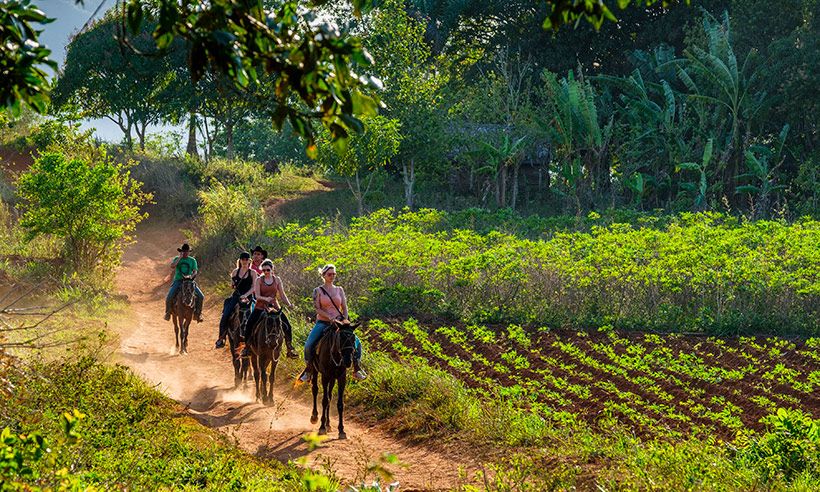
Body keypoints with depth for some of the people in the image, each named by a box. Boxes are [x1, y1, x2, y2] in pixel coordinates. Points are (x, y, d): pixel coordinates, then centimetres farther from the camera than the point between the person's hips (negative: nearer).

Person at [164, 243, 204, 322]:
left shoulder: (192, 260, 6)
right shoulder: (177, 258, 3)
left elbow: (195, 271, 2)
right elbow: (172, 266, -16)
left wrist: (191, 276, -20)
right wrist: (180, 258, -17)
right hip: (178, 280, -1)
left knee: (201, 296, -15)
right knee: (169, 297, -23)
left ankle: (197, 313, 2)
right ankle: (167, 312, 2)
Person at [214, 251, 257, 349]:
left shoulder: (252, 273, 4)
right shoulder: (235, 271, 11)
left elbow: (254, 287, -2)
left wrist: (245, 295, -16)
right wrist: (233, 285, -4)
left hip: (248, 296, -2)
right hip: (236, 296, 2)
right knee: (225, 315, -15)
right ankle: (221, 338, -6)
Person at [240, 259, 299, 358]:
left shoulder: (277, 280, 3)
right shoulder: (259, 280, -3)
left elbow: (282, 295, 5)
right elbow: (257, 296, -10)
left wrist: (289, 304, -10)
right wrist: (265, 298, -30)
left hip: (274, 306, 1)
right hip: (260, 307, -1)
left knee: (287, 326, -10)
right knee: (249, 325, -13)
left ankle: (290, 349, 2)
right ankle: (246, 347, 5)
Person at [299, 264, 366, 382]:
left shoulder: (339, 290, 10)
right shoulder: (318, 291, 0)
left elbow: (344, 308, 9)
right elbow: (317, 309, -9)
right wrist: (330, 317, -22)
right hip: (322, 323, -3)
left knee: (356, 342, -12)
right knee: (309, 345, -23)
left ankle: (357, 369, 4)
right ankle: (308, 370, -3)